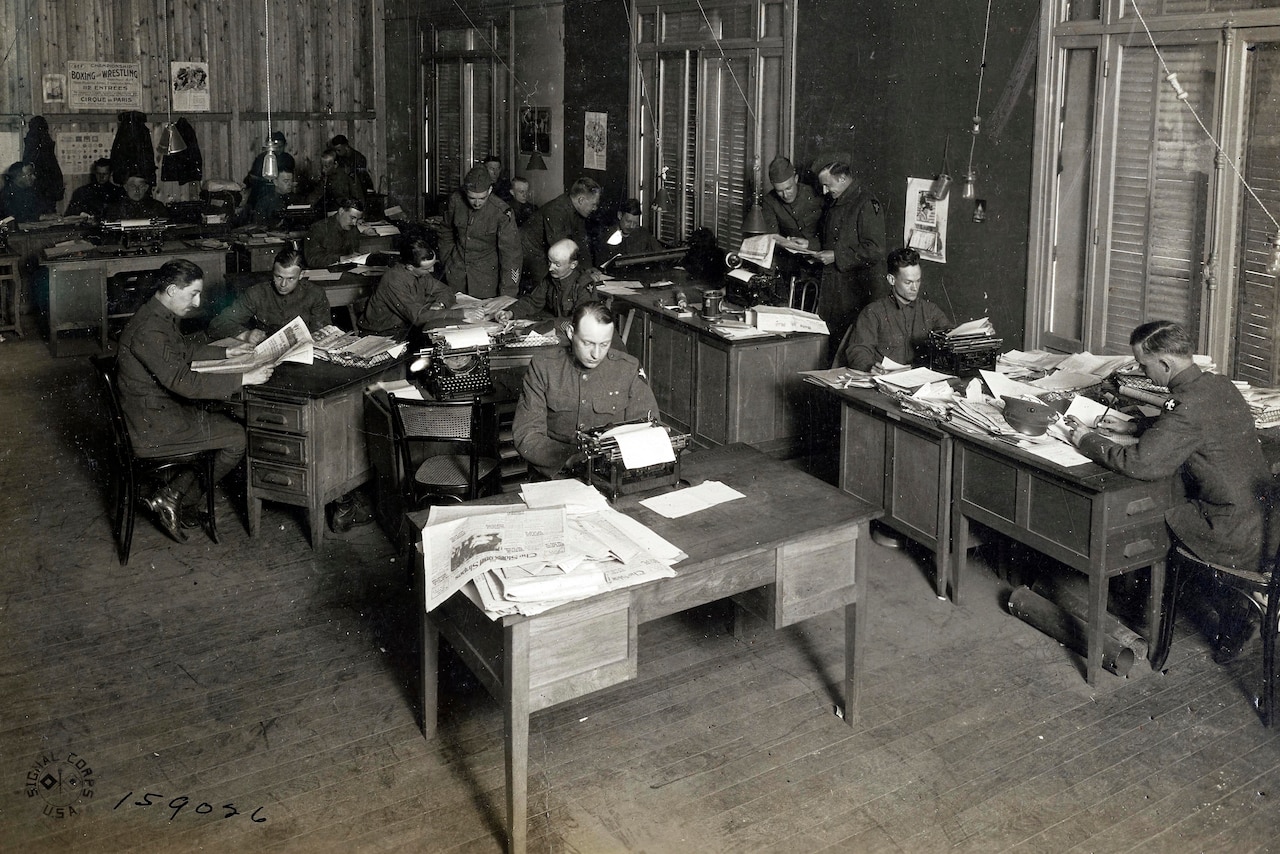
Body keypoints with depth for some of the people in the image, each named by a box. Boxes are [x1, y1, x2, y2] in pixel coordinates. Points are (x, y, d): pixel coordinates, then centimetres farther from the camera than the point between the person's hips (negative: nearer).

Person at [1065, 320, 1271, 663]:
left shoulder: (1188, 407, -25)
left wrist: (1088, 440, -14)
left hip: (1236, 535, -9)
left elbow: (1141, 464, -28)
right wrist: (1133, 426, 15)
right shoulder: (1219, 384, 4)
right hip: (1261, 513, 9)